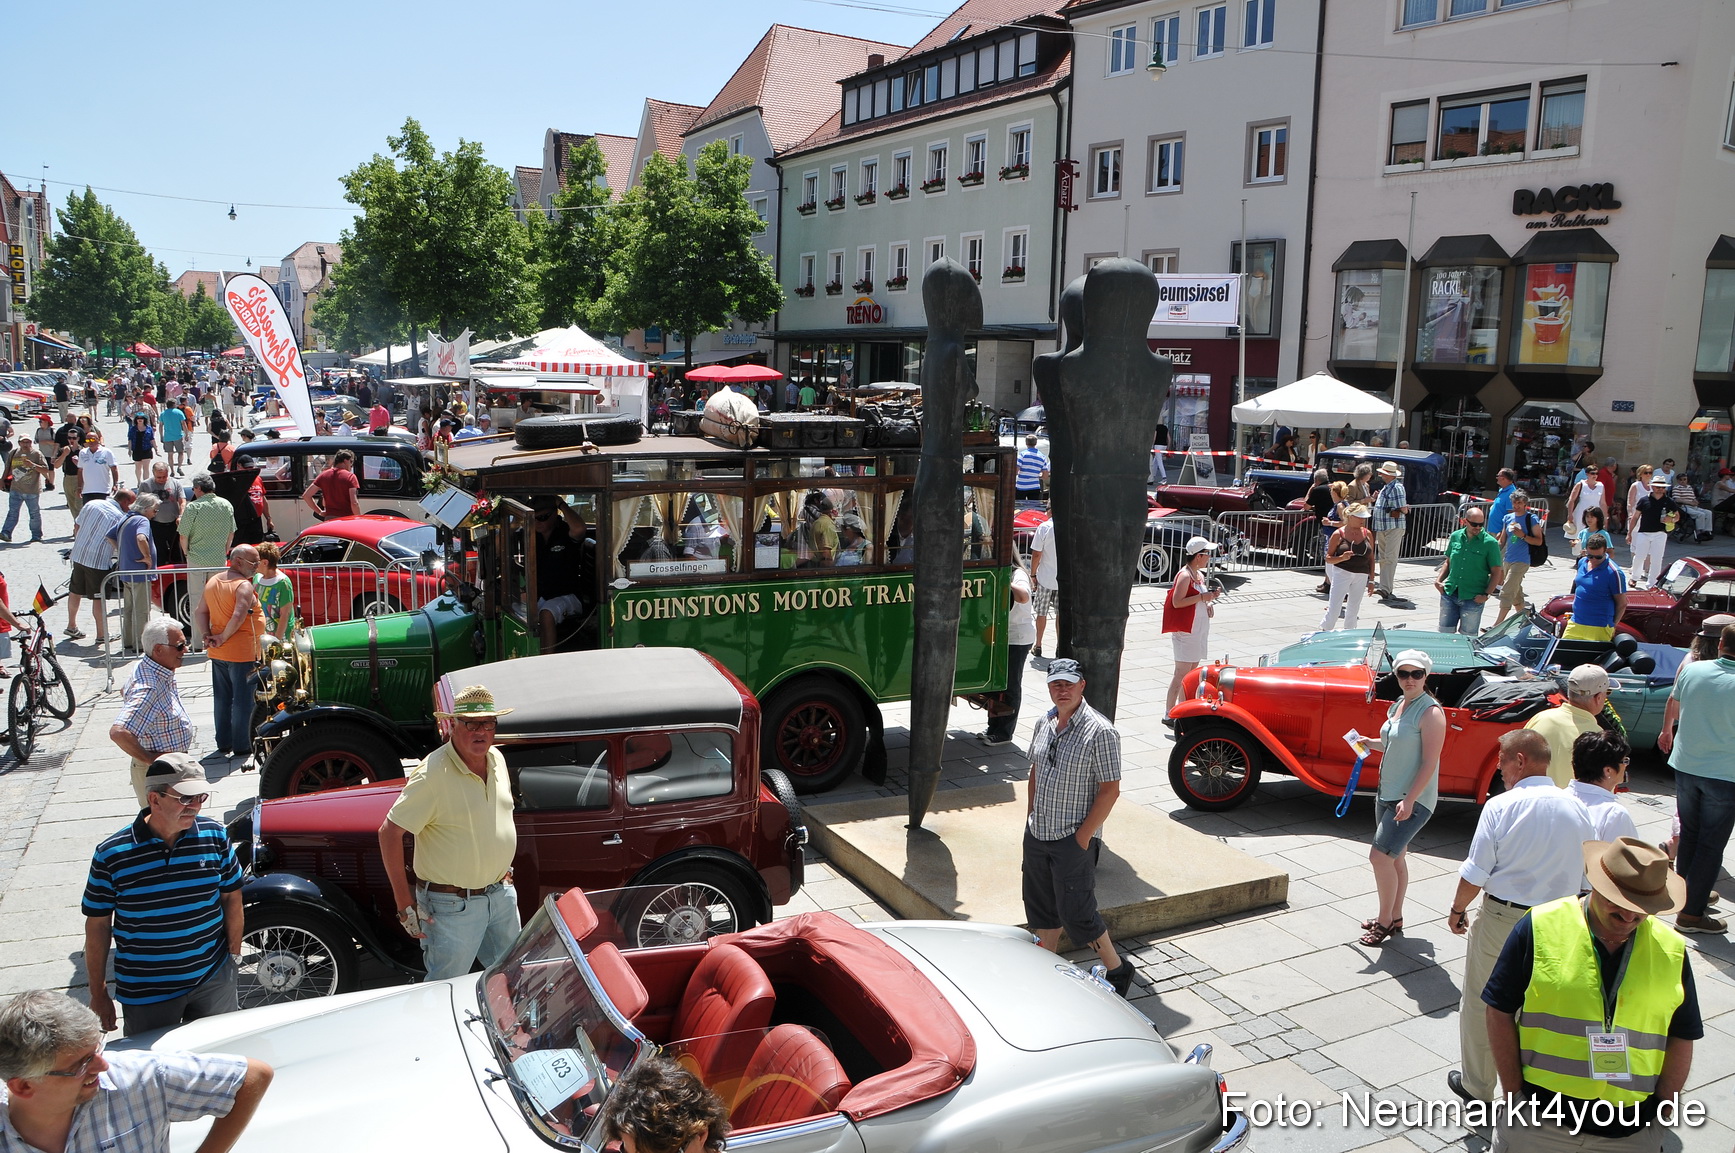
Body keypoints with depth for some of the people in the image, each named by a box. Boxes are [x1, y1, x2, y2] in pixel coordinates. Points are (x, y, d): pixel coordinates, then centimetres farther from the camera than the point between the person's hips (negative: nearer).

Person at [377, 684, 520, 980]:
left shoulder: (497, 759, 3)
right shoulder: (432, 774, -20)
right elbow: (389, 832, -18)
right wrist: (404, 902, -17)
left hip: (501, 894, 7)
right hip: (452, 905, -7)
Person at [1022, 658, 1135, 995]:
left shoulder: (1100, 731, -17)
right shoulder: (1044, 723, 4)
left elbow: (1110, 790, -16)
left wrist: (1083, 836, -16)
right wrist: (1030, 818, 12)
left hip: (1073, 840, -7)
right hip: (1037, 836, 7)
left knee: (1075, 913, 0)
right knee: (1040, 907, 17)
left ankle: (1118, 969, 21)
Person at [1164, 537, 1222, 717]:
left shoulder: (1200, 575, 13)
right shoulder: (1185, 575, -15)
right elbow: (1177, 602, -21)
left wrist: (1209, 598, 4)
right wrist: (1202, 597, -22)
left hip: (1199, 627, 9)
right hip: (1186, 629, -9)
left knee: (1192, 671, 12)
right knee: (1182, 672, -9)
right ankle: (1168, 714, -6)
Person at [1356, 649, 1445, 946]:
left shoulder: (1430, 712, -17)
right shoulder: (1398, 705, 9)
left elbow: (1430, 762, -21)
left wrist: (1409, 800, -25)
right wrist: (1371, 743, 7)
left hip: (1413, 800, -9)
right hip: (1388, 795, 9)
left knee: (1380, 856, -10)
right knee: (1395, 858, 17)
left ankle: (1385, 921, 6)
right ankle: (1394, 918, 30)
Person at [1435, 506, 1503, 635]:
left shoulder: (1490, 543, -6)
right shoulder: (1455, 537, 6)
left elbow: (1496, 572, -4)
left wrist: (1486, 594, -11)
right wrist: (1439, 580, 4)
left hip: (1473, 598, -4)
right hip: (1449, 594, 4)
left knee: (1467, 636, 5)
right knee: (1445, 633, 8)